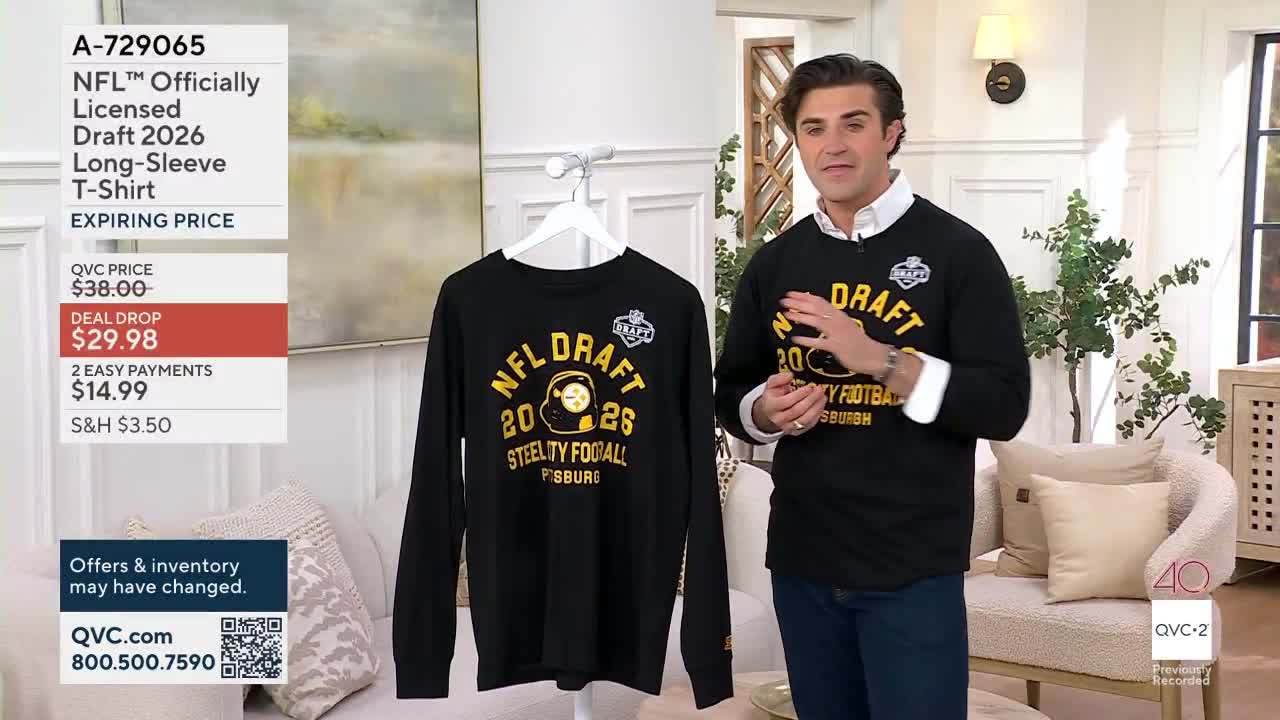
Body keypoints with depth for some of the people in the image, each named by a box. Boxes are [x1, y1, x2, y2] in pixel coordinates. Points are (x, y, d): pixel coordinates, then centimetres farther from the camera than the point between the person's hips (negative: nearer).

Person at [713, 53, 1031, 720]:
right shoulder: (773, 263, 8)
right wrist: (764, 412, -7)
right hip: (802, 563, 5)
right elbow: (730, 395, 16)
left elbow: (1004, 408, -12)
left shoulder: (957, 251, -6)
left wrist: (878, 358, -22)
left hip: (914, 570, -4)